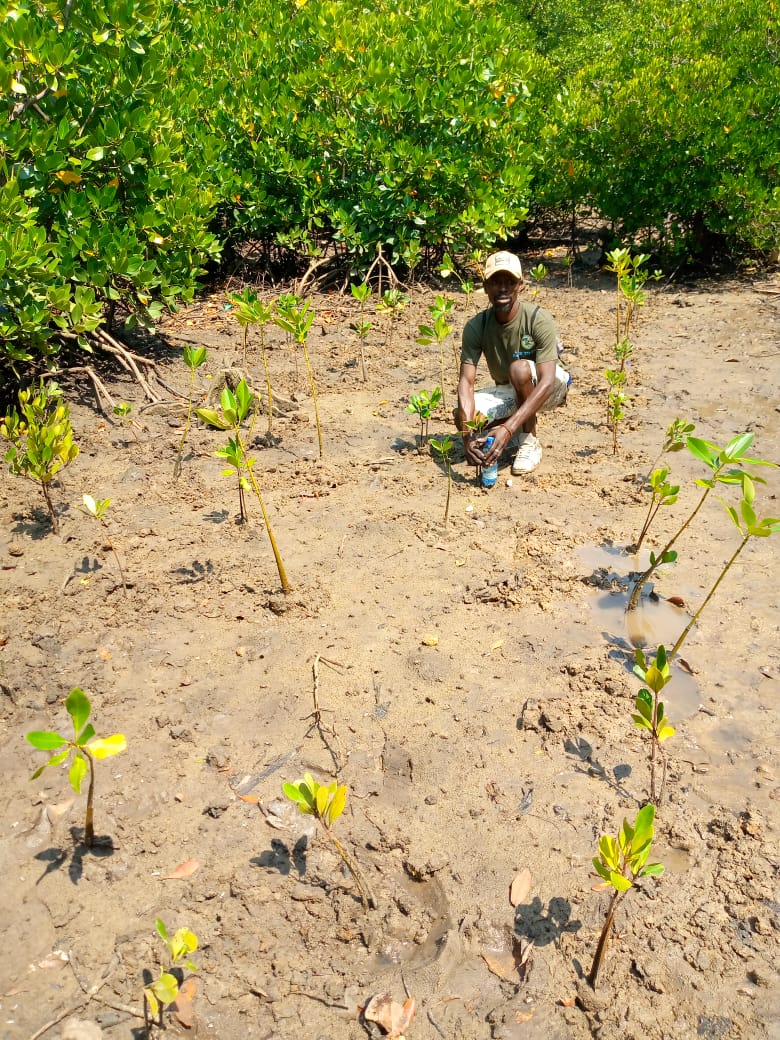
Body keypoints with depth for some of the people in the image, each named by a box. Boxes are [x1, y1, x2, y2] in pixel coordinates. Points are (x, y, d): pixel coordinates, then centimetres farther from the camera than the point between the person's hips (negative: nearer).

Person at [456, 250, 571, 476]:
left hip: (551, 388, -4)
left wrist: (508, 429, -47)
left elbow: (546, 382, -35)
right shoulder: (476, 327, -17)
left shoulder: (539, 320, -28)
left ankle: (530, 441, -15)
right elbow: (466, 381, -24)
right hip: (508, 392, 4)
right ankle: (522, 425, 6)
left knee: (519, 367, -37)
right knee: (462, 416, -24)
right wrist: (467, 433, -41)